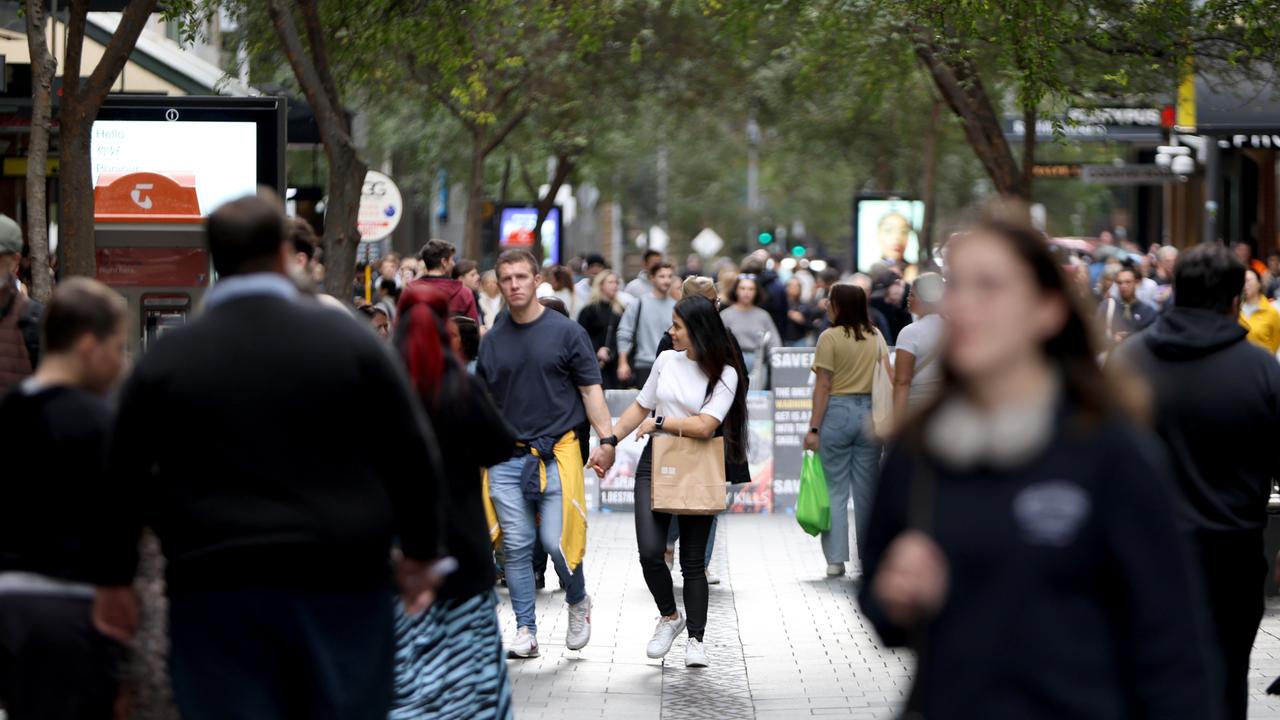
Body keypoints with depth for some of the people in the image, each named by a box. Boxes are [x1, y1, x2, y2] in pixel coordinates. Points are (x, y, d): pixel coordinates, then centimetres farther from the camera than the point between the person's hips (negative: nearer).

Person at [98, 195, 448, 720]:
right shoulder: (348, 341, 0)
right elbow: (413, 454, 3)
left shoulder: (165, 362, 1)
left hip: (214, 594, 0)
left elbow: (122, 480, 4)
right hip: (342, 583, 0)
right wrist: (420, 553, 14)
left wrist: (116, 579, 16)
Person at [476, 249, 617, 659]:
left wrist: (607, 440, -10)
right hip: (506, 456, 3)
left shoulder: (566, 332, 2)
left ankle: (578, 603, 18)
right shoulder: (492, 340, 11)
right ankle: (525, 630, 8)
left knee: (557, 541, -9)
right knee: (516, 546, 1)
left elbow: (590, 390, 1)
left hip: (556, 452, -3)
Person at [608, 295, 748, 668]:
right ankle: (669, 617, 14)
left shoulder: (725, 374, -7)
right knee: (650, 551, -11)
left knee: (693, 560, 1)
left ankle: (696, 640, 10)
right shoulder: (667, 360, 6)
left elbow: (705, 425, -18)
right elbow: (640, 407, 17)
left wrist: (658, 422, -10)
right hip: (655, 464, 3)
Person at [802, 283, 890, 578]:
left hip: (837, 413, -4)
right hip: (869, 413, 4)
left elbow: (823, 385, -11)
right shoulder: (876, 336, 8)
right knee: (867, 490, 9)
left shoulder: (830, 337, -8)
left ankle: (836, 559, -1)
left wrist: (814, 427, -9)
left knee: (835, 490, 2)